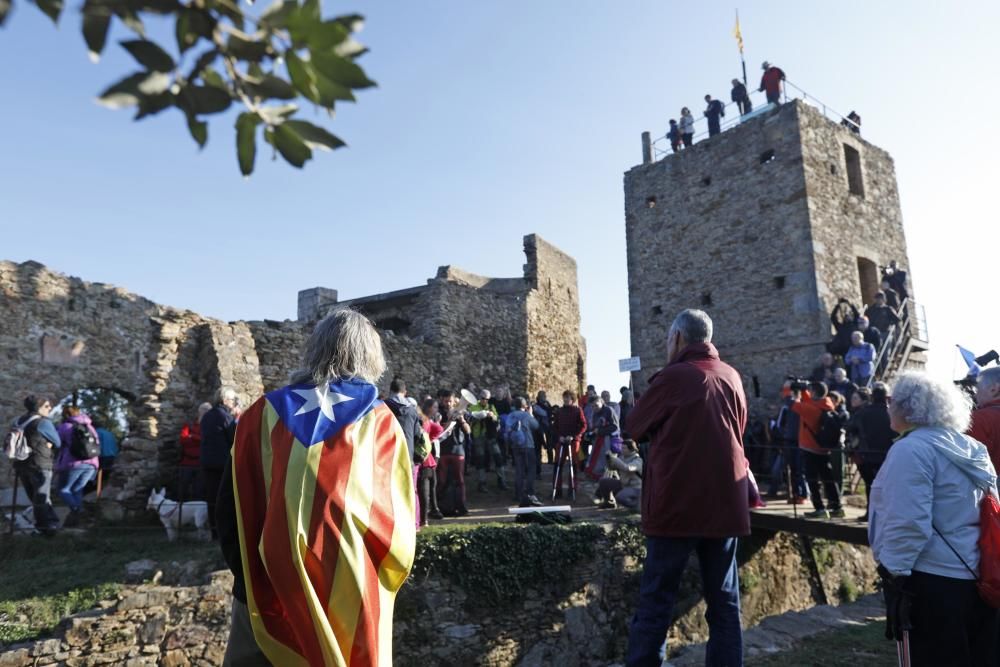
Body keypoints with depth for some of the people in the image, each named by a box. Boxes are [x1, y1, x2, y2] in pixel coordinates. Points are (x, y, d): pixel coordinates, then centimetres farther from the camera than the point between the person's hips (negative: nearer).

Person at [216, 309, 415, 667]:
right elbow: (398, 524, -5)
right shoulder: (379, 421, -5)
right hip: (351, 602, -1)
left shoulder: (264, 413, -1)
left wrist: (251, 580, 15)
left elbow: (231, 510, 3)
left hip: (267, 599, 1)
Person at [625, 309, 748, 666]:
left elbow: (636, 426, 1)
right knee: (724, 600, 12)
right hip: (725, 502, 5)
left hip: (677, 503, -5)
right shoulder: (732, 377, 5)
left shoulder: (672, 376, -11)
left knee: (656, 598, 3)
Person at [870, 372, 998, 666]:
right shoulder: (971, 448, 11)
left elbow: (908, 524, -22)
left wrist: (894, 573, -15)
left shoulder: (912, 449, -17)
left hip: (931, 578, -9)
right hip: (975, 576, 9)